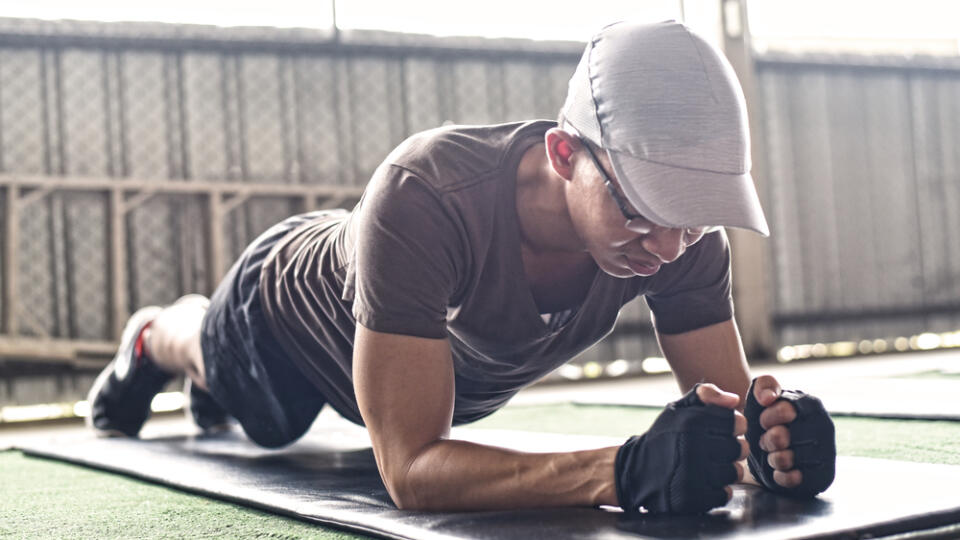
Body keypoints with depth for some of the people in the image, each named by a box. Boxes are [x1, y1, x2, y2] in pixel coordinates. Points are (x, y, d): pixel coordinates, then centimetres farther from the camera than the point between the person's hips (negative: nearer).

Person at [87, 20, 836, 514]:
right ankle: (148, 342, 69)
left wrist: (774, 437, -55)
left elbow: (728, 402, -29)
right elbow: (410, 469, -54)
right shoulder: (425, 196, -52)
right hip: (292, 312, -5)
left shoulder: (684, 229, -38)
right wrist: (627, 469, -67)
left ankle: (213, 388, 74)